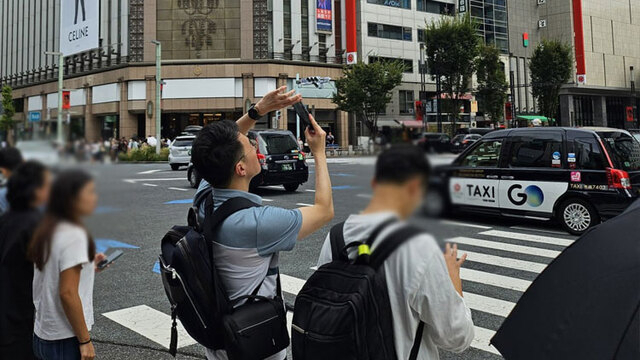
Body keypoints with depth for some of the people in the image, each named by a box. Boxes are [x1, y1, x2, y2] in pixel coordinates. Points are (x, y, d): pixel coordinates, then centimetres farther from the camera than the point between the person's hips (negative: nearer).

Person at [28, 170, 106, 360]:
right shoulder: (74, 236, -20)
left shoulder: (46, 230, 7)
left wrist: (88, 266, 12)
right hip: (66, 340, -8)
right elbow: (67, 293, -22)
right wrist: (85, 341, -17)